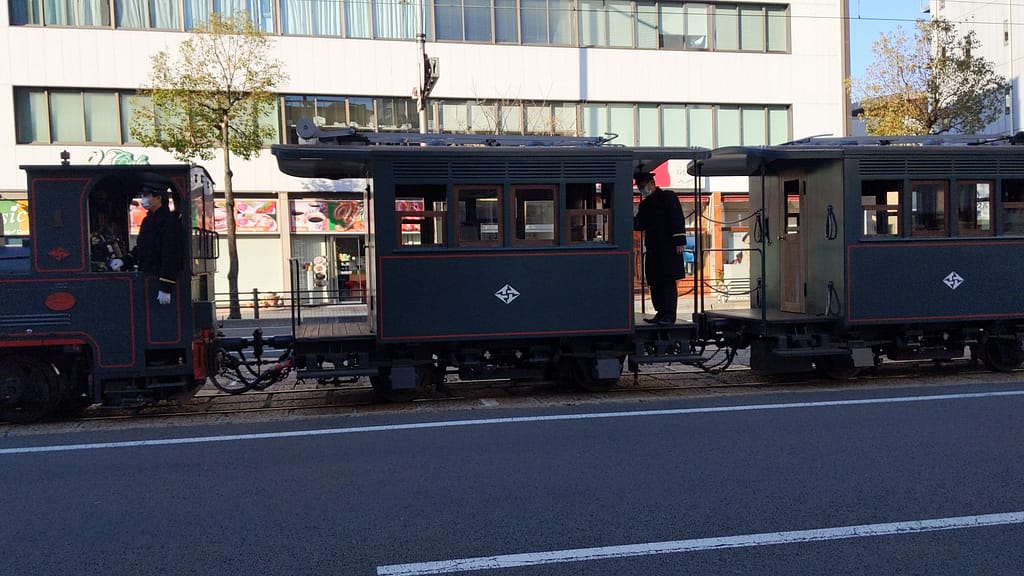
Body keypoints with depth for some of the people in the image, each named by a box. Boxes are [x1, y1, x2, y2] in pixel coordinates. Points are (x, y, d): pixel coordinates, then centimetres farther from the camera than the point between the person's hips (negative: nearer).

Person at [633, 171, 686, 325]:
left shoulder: (668, 197, -1)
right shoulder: (645, 204, 20)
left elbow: (677, 219, -8)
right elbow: (639, 224, 17)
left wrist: (680, 242, -15)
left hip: (668, 249, -8)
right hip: (652, 249, 8)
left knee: (668, 282, -9)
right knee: (654, 283, 7)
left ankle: (669, 315, -9)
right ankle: (661, 313, 14)